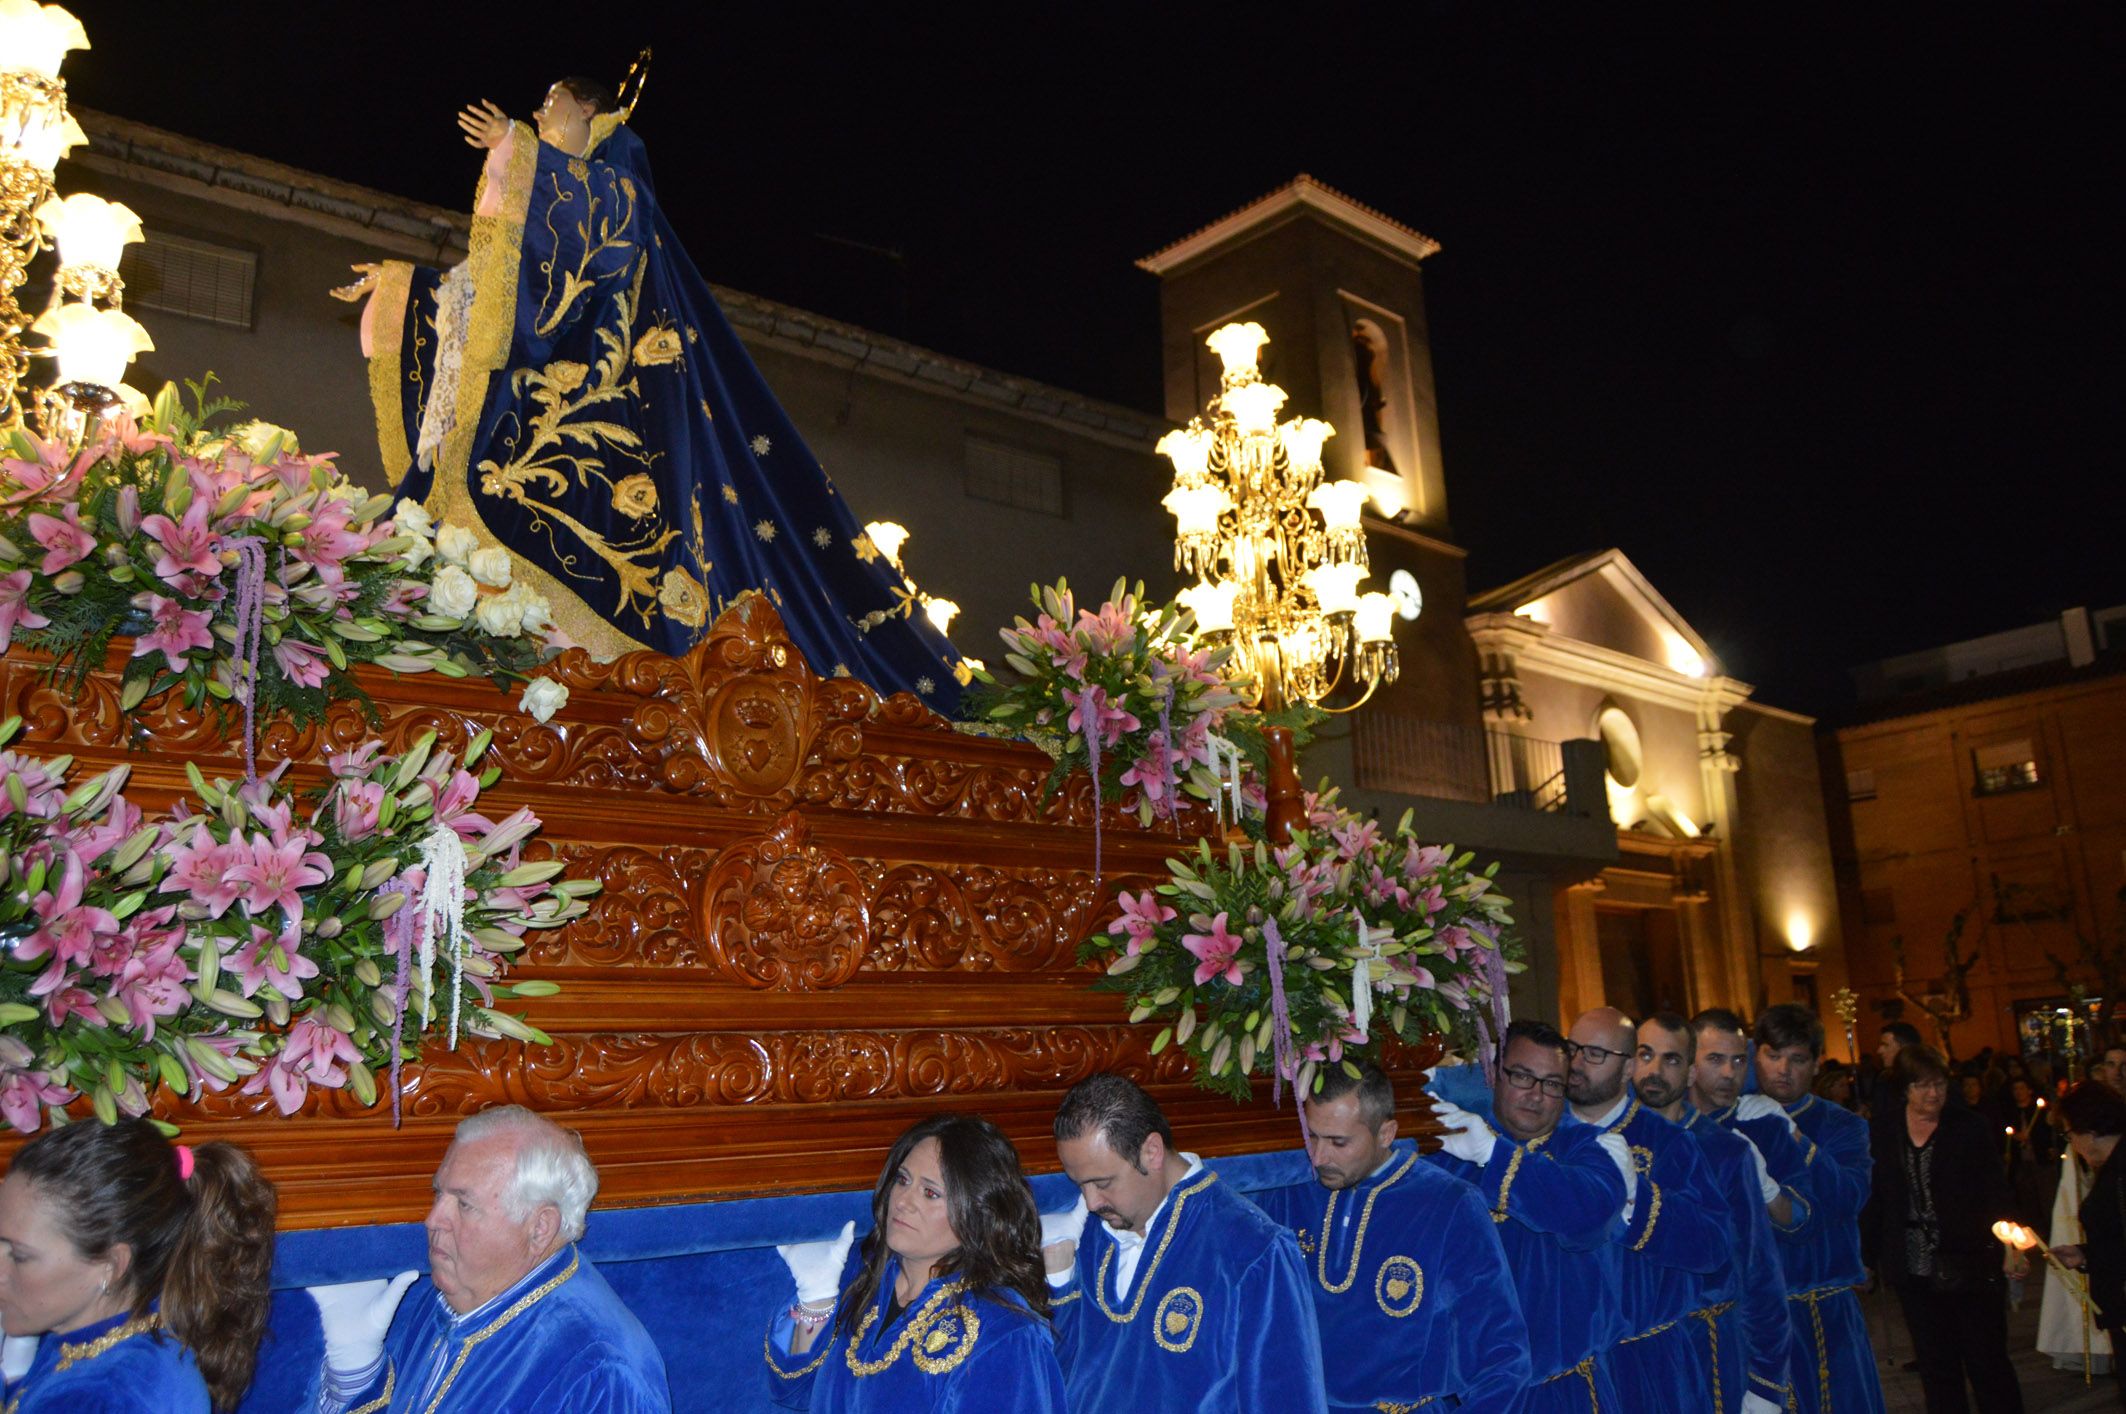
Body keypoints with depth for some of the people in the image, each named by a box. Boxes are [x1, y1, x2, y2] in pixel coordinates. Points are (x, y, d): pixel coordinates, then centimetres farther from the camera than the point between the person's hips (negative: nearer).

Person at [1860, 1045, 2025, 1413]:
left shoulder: (1971, 1129, -3)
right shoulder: (1883, 1137, 2)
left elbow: (1998, 1190, -7)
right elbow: (1873, 1204, 7)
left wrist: (2010, 1240, -23)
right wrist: (1866, 1258, 6)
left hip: (1970, 1267, -2)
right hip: (1915, 1273, 2)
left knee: (1988, 1362, 6)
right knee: (1936, 1369, 11)